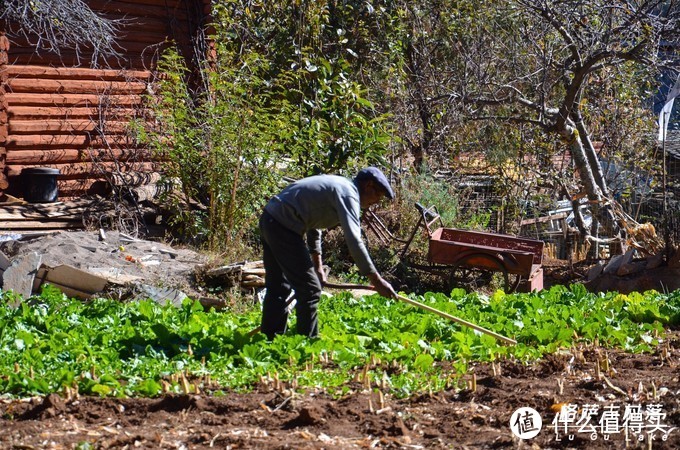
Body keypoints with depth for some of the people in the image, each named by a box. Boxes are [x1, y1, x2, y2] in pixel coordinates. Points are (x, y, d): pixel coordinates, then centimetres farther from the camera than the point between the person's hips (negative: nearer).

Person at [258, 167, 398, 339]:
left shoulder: (338, 185, 20)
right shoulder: (348, 194, -11)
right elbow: (353, 240, -21)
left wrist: (317, 265, 27)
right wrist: (376, 280, -20)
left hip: (269, 220, 10)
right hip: (284, 227, -10)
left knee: (278, 288, 17)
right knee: (310, 290, -4)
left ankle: (271, 340, 23)